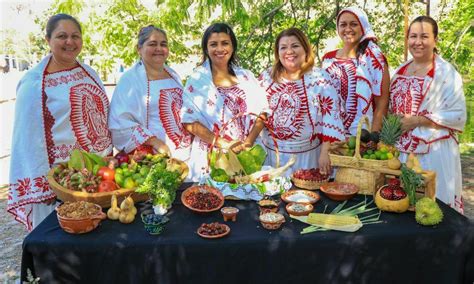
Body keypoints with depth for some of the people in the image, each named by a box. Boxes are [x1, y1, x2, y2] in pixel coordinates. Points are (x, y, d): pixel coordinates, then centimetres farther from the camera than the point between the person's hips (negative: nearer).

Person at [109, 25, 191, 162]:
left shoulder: (173, 75, 11)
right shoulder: (130, 79, -10)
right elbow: (121, 122, -17)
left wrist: (191, 139, 12)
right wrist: (154, 141, -22)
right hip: (151, 155, -5)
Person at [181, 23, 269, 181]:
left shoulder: (246, 77, 7)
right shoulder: (197, 80, -1)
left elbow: (261, 113, 5)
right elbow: (189, 121, -7)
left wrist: (248, 142, -10)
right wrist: (223, 144, -15)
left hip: (246, 155, 3)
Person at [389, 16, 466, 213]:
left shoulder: (446, 72, -7)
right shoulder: (401, 71, 11)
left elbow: (457, 116, -11)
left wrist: (416, 120, -17)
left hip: (433, 152, -5)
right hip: (401, 149, 5)